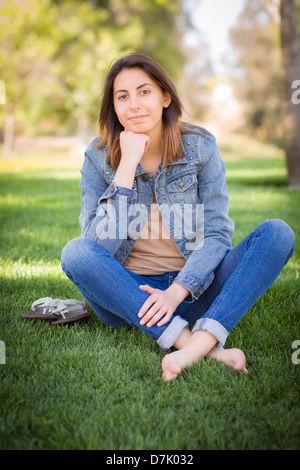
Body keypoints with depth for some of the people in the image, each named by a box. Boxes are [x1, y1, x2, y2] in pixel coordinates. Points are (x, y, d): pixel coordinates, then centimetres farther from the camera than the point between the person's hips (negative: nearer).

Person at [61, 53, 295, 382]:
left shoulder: (200, 147, -2)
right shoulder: (98, 158, -3)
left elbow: (217, 233, -7)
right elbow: (100, 245, -14)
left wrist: (177, 292, -22)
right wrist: (127, 167, -19)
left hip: (191, 290, 1)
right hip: (129, 294, 0)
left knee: (278, 233, -18)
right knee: (75, 252, -30)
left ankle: (200, 341, -35)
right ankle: (202, 347, -35)